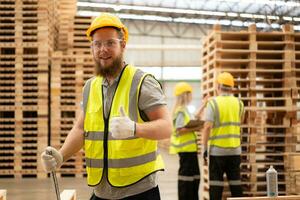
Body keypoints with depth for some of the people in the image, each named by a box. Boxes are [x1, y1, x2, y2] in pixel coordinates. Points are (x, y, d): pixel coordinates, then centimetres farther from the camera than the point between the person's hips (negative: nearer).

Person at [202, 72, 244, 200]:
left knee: (216, 183, 2)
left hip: (217, 150, -3)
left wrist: (204, 148, -8)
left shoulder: (213, 103, -8)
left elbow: (207, 127, -14)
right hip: (235, 150, 3)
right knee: (235, 182, 10)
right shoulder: (239, 103, 4)